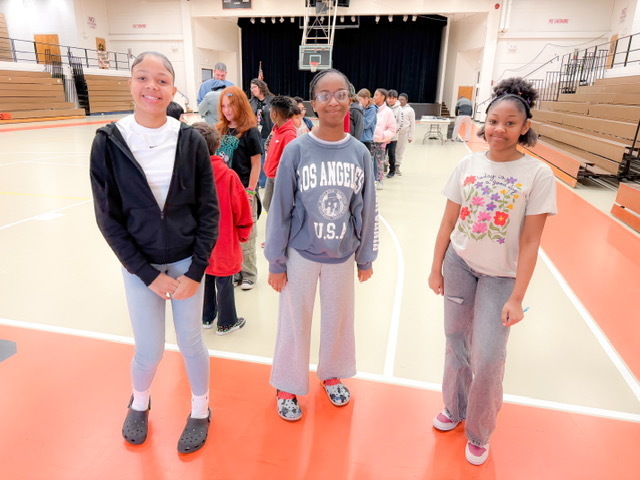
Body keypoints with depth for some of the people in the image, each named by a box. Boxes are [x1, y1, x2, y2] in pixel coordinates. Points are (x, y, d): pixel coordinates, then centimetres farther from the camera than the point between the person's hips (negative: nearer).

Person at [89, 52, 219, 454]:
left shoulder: (191, 140, -7)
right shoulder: (108, 142, -8)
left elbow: (209, 209, -4)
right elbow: (108, 217, -6)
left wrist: (196, 270, -9)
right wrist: (148, 273, -10)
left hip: (187, 262, 0)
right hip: (139, 266, 0)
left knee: (191, 342, 11)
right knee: (149, 350, 10)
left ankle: (201, 410, 39)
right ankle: (139, 403, 45)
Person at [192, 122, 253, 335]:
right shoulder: (228, 176, -19)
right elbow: (242, 211, -12)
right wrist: (242, 235, 6)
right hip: (224, 243, -3)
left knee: (205, 280, 20)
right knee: (224, 284, 11)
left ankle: (207, 317, 37)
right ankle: (226, 322, 27)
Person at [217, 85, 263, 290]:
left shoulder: (250, 132, -8)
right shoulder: (220, 130, 7)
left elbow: (256, 164, -9)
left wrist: (250, 191, -12)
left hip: (243, 190, -5)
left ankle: (248, 274, 20)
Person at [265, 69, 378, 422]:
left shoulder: (360, 152, -3)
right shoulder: (296, 150, -10)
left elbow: (366, 209, 3)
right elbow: (280, 208, -8)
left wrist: (366, 257, 6)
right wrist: (275, 262, -6)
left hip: (342, 256, 3)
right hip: (301, 254, -2)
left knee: (338, 319, 17)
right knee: (295, 321, 11)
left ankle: (332, 374, 43)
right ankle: (287, 386, 34)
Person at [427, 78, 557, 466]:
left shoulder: (538, 174, -12)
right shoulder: (468, 164, -3)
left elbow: (530, 242, -12)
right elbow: (448, 222, 2)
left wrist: (517, 297, -13)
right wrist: (436, 268, 2)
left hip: (500, 275, -3)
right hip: (459, 264, 3)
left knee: (487, 357, -2)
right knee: (457, 341, 15)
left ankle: (479, 432, 26)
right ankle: (455, 408, 40)